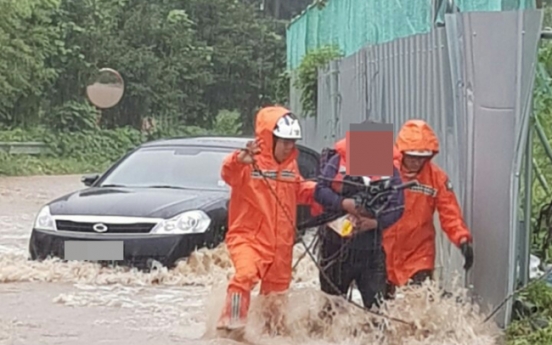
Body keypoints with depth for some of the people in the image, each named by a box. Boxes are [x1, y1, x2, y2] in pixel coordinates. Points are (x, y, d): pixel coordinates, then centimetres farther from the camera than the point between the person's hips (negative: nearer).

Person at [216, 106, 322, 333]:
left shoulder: (290, 165, 10)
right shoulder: (249, 163, -14)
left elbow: (299, 190, 24)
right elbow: (229, 174, -34)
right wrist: (239, 161, -57)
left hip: (281, 244, 7)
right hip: (248, 237, -7)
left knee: (276, 291, 18)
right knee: (246, 274, -32)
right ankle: (231, 321, -26)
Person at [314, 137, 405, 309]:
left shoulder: (389, 170, -4)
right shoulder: (338, 161, -4)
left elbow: (397, 207, -6)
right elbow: (320, 190, -9)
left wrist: (376, 222, -24)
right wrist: (343, 203, -25)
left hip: (370, 248, -1)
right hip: (336, 243, 1)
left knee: (376, 302, -3)